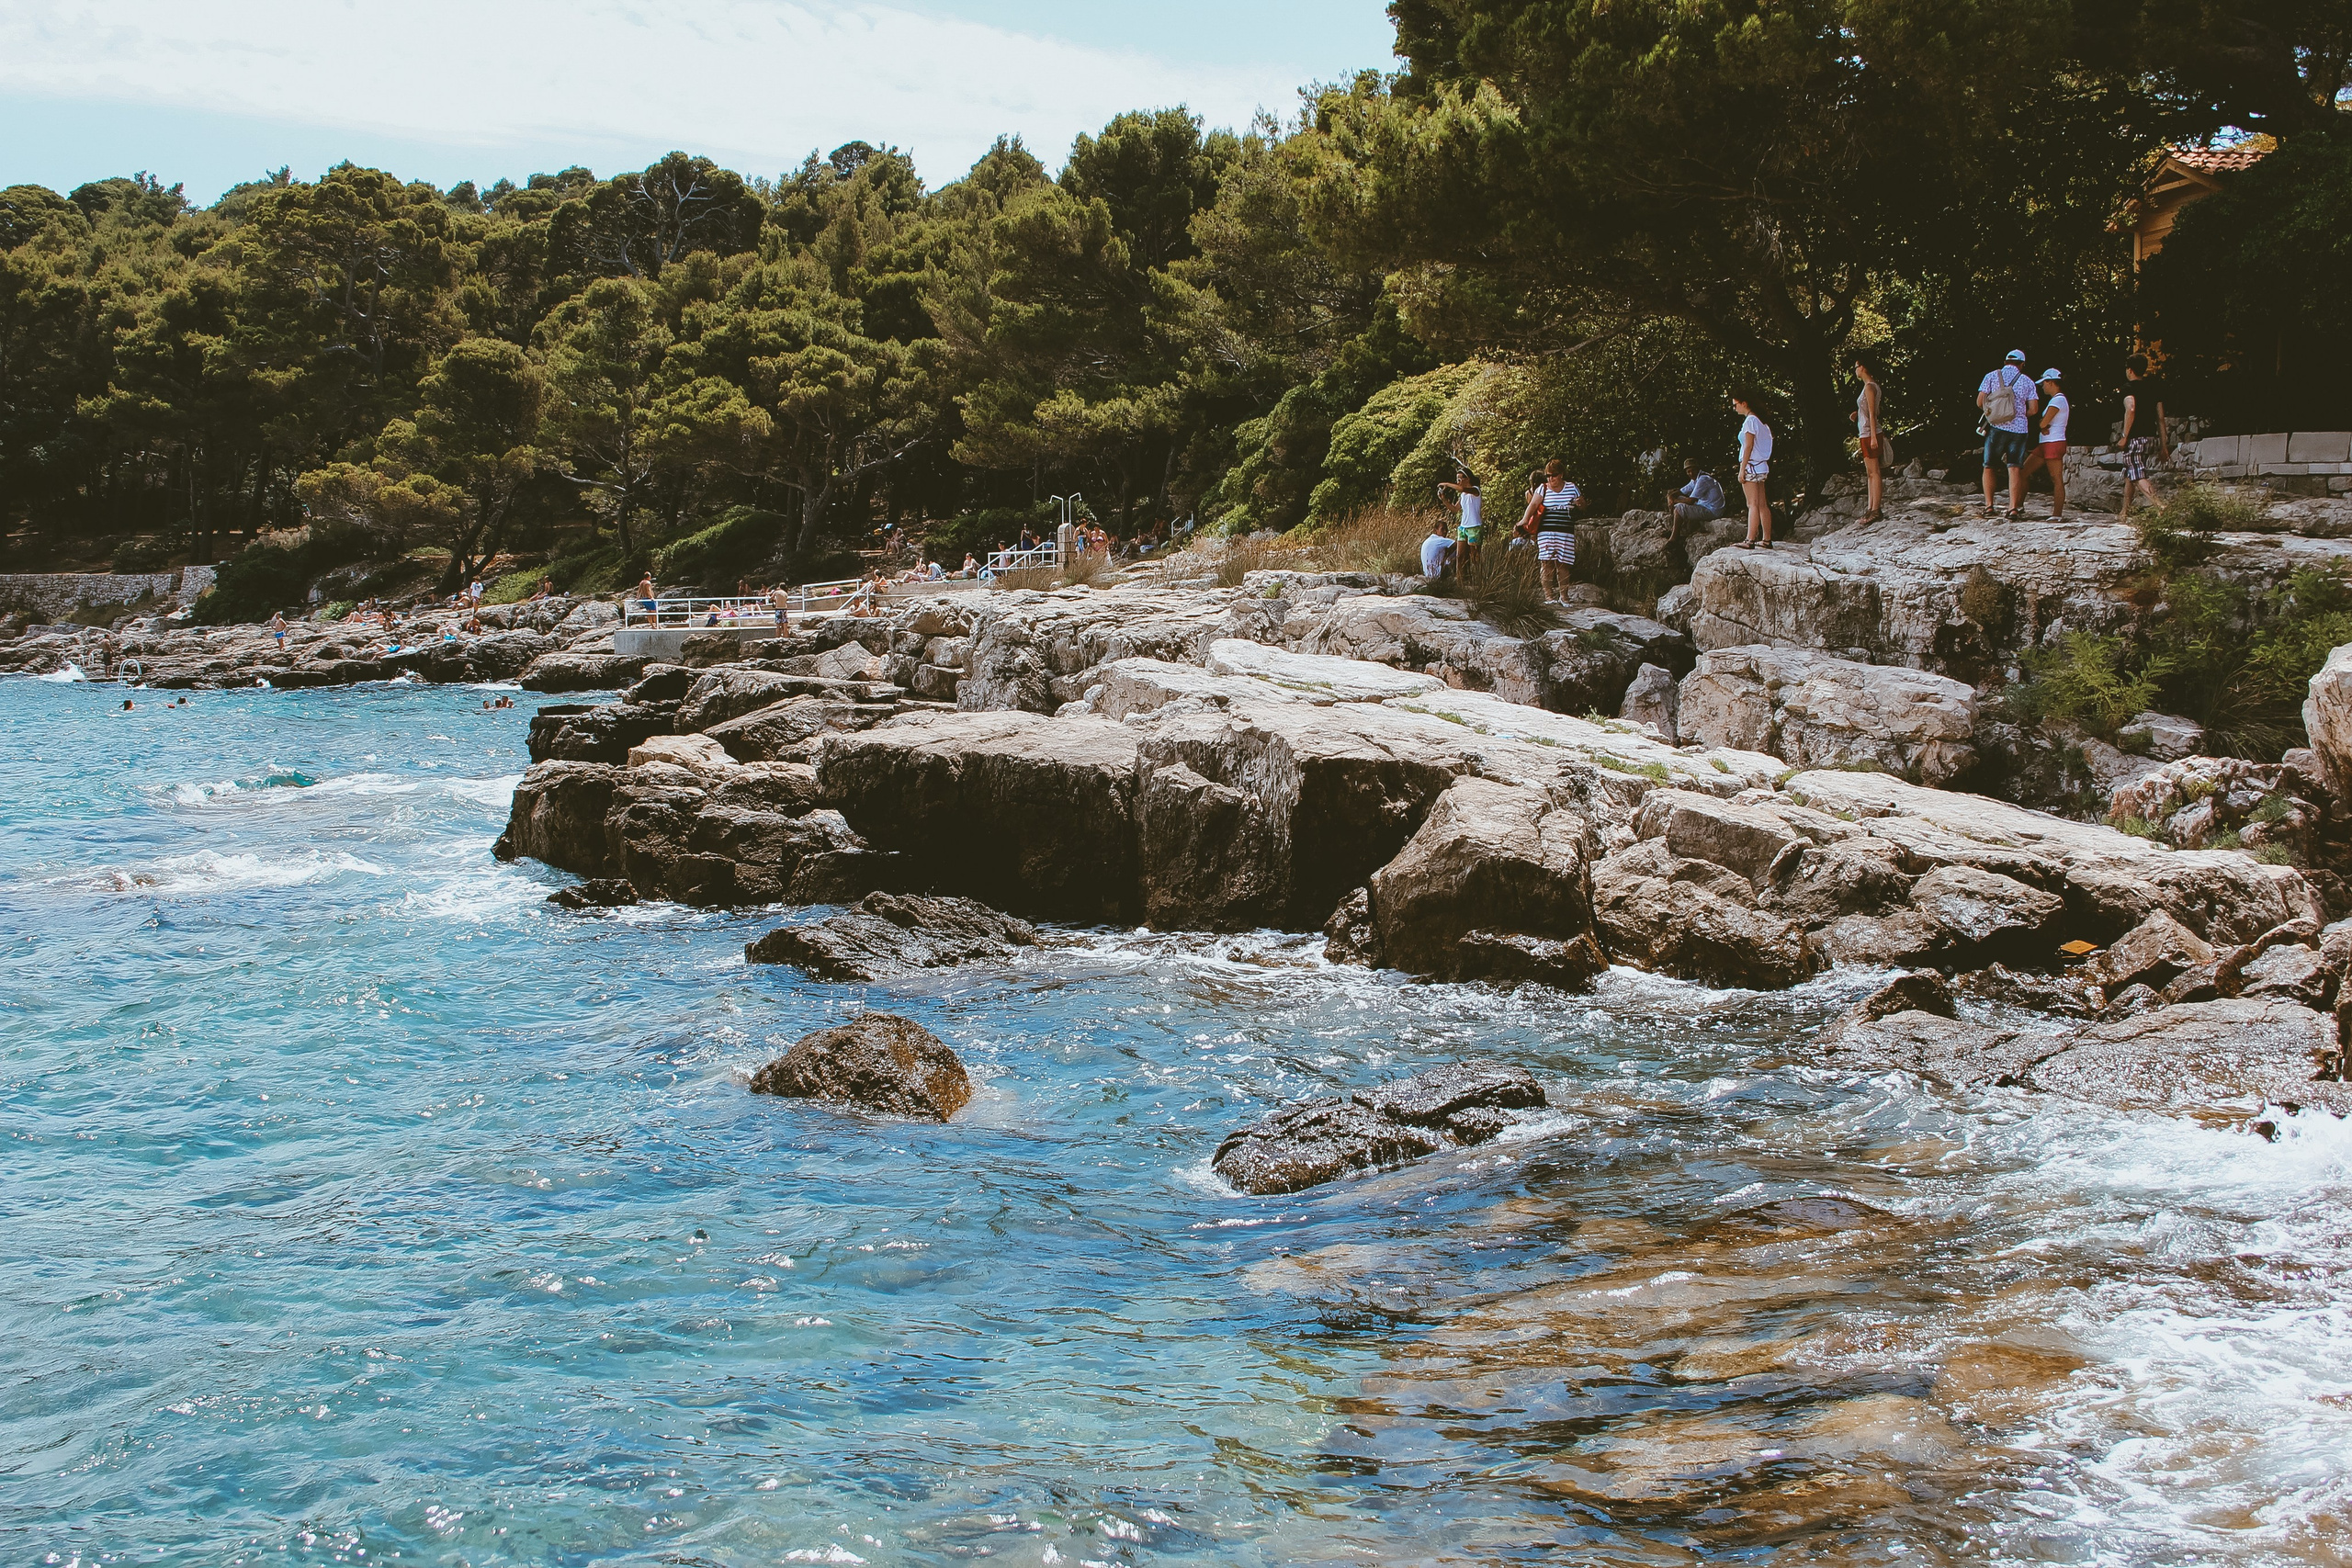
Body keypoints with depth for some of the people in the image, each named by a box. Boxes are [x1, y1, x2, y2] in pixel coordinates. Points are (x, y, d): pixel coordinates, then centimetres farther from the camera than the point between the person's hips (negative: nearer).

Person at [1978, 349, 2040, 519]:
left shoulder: (1991, 376, 5)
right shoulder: (2027, 382, 9)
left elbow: (1980, 402, -1)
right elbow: (2033, 408, 3)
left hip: (1997, 428, -1)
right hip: (2019, 428, 1)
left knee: (1989, 467, 10)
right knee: (2015, 468, -1)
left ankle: (1988, 505, 3)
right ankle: (2014, 507, -11)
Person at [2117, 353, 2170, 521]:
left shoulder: (2129, 387, -7)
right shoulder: (2153, 387, 14)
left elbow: (2131, 408, -25)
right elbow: (2161, 417, 14)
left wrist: (2124, 436, -21)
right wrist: (2163, 445, 16)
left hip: (2135, 438, -8)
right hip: (2151, 437, 8)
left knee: (2138, 476, -12)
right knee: (2129, 474, 22)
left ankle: (2160, 506, -32)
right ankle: (2125, 512, 28)